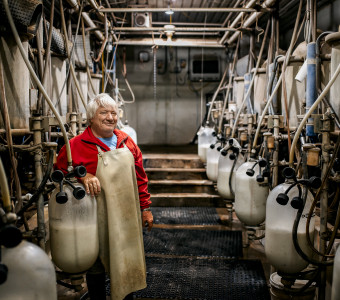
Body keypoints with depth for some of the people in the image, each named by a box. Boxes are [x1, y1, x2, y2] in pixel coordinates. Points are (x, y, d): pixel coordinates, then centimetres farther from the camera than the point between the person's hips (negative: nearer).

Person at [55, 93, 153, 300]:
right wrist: (82, 176, -23)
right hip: (98, 219, -4)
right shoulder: (77, 145, -10)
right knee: (97, 268, 11)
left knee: (128, 262, 18)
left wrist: (145, 207, 11)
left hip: (127, 217, 5)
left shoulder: (127, 142, 7)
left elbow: (139, 177, 11)